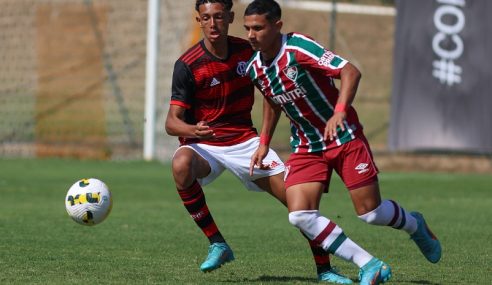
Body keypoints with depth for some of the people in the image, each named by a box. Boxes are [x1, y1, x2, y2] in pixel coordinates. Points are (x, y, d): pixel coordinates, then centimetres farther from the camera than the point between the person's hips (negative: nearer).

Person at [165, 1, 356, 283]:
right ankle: (217, 244, -22)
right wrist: (193, 130, -40)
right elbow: (172, 121, -18)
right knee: (181, 165, -38)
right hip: (203, 144, -3)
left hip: (245, 140, 3)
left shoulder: (247, 51, -3)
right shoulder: (188, 65, -15)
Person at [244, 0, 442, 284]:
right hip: (306, 146, 5)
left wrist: (339, 112, -37)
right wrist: (264, 143, 17)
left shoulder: (298, 48, -21)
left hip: (344, 138, -5)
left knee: (370, 212, -2)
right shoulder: (254, 69, 0)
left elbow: (351, 72, -25)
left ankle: (415, 225, 35)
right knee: (300, 215, -16)